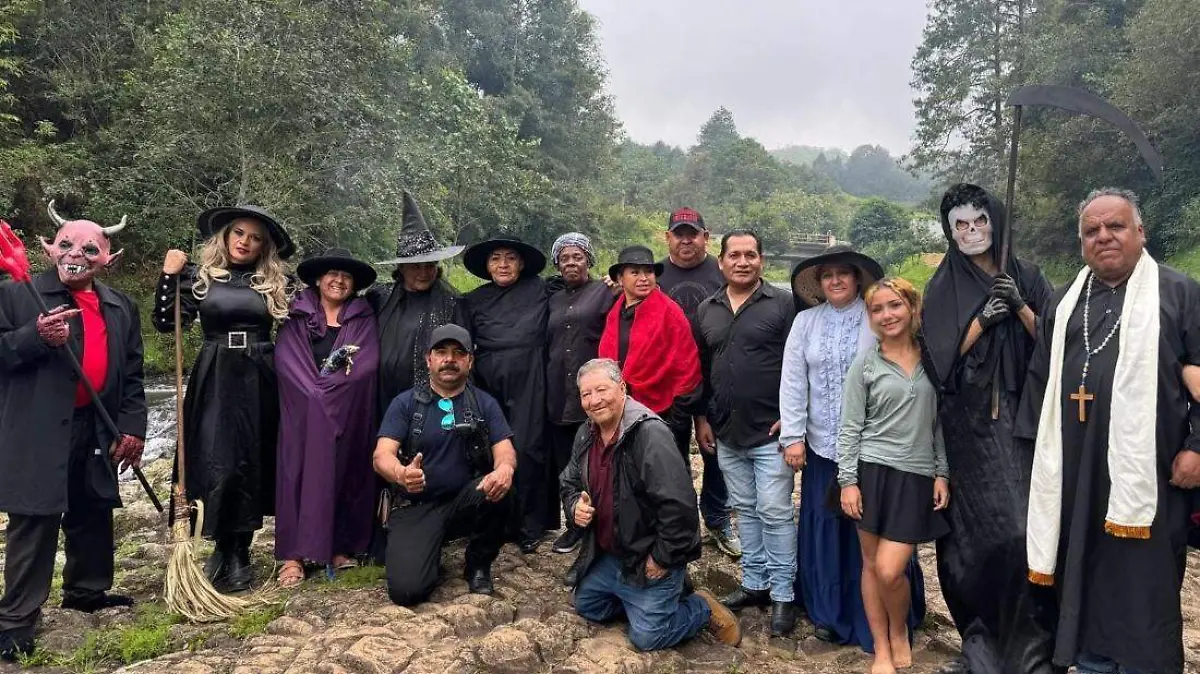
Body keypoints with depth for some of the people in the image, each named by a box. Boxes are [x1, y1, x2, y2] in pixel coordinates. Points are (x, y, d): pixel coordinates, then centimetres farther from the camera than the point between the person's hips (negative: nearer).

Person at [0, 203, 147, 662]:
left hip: (97, 430, 5)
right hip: (38, 431, -5)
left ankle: (87, 591, 35)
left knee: (93, 516, 17)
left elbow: (131, 374, 10)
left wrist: (132, 427, 3)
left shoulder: (122, 308, 10)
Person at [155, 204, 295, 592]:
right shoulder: (199, 276, 5)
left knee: (253, 464, 5)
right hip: (214, 382, -1)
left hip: (259, 383, 1)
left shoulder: (278, 283, 7)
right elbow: (166, 322, -1)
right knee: (218, 465, -7)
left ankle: (239, 551, 18)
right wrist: (170, 276, -7)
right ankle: (226, 550, 9)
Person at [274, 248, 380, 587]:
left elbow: (366, 365, -4)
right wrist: (316, 393, -15)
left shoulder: (364, 319, 10)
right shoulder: (297, 318, 8)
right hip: (303, 412, -1)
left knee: (346, 471, 2)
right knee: (301, 471, -4)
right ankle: (294, 554, -3)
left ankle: (341, 546, 10)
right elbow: (286, 363, -4)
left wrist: (329, 386, -13)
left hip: (350, 415, 1)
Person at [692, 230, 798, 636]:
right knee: (745, 510, 15)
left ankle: (782, 594, 12)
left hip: (771, 431, -5)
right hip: (726, 433, 5)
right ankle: (754, 583, 27)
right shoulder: (707, 310, 9)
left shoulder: (783, 303, -6)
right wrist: (702, 418, 13)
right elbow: (700, 369, 15)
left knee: (775, 513, 0)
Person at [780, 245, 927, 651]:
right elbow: (792, 381, 4)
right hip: (822, 444, 3)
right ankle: (831, 615, 27)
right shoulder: (805, 321, 6)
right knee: (825, 528, 9)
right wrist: (793, 436, -1)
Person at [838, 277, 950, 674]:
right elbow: (849, 428, -1)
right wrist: (847, 481, -7)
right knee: (871, 566, 5)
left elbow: (940, 422, 9)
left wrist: (942, 474, 4)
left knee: (889, 569, -7)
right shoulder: (865, 365, 1)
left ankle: (900, 632, 23)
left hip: (917, 477, 0)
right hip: (872, 472, 0)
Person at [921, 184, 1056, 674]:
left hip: (1021, 419, 1)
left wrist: (1019, 307, -12)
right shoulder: (943, 290, 4)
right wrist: (982, 318, -14)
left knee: (1024, 530, -6)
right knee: (975, 532, -2)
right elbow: (940, 360, -5)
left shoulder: (1027, 277, 8)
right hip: (968, 426, -1)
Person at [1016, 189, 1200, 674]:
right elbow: (1039, 378, 17)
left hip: (1145, 468, -4)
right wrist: (1033, 446, 13)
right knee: (1082, 575, 12)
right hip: (1074, 469, 4)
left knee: (1144, 580, 3)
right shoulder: (1064, 302, 15)